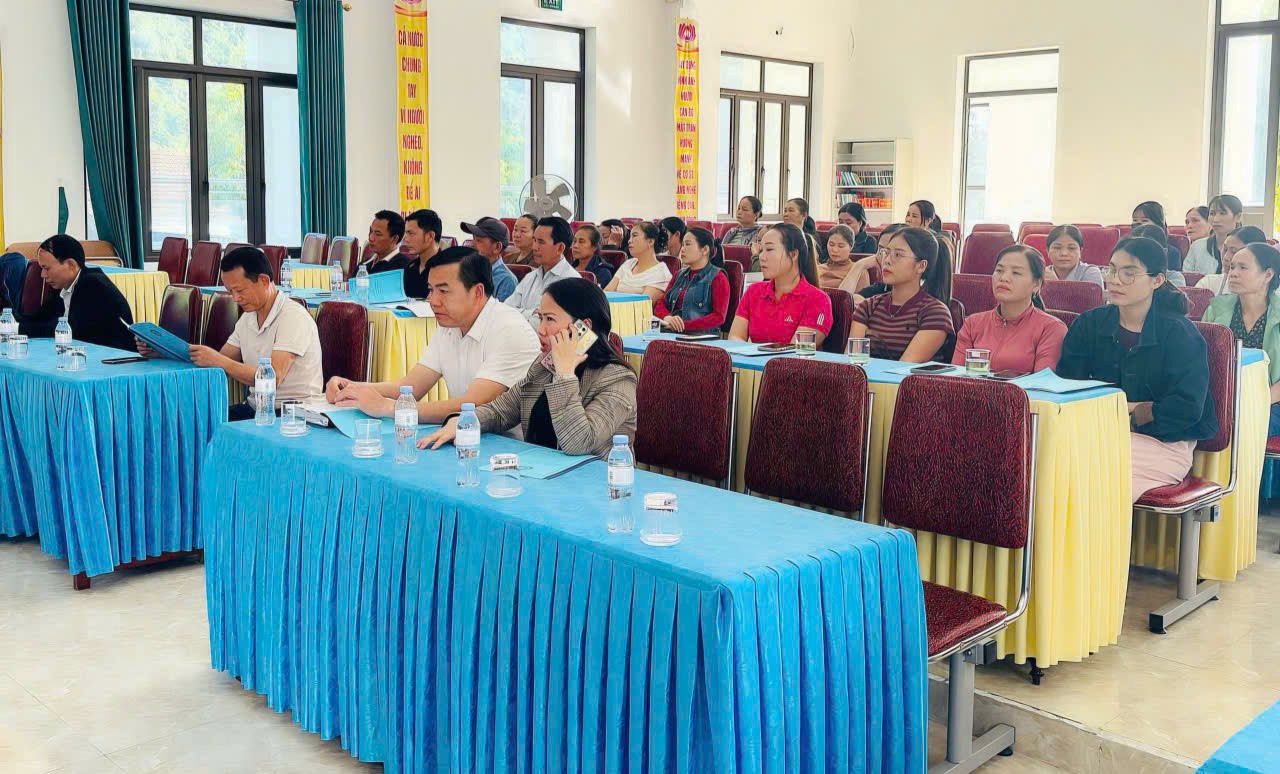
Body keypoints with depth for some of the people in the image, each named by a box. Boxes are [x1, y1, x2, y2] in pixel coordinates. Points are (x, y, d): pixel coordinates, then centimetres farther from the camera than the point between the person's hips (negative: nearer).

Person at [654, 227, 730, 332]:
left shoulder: (717, 278, 2)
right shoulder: (679, 275, 21)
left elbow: (719, 316, -8)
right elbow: (660, 304, 14)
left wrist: (685, 325, -18)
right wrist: (667, 318, -10)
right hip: (672, 334, 5)